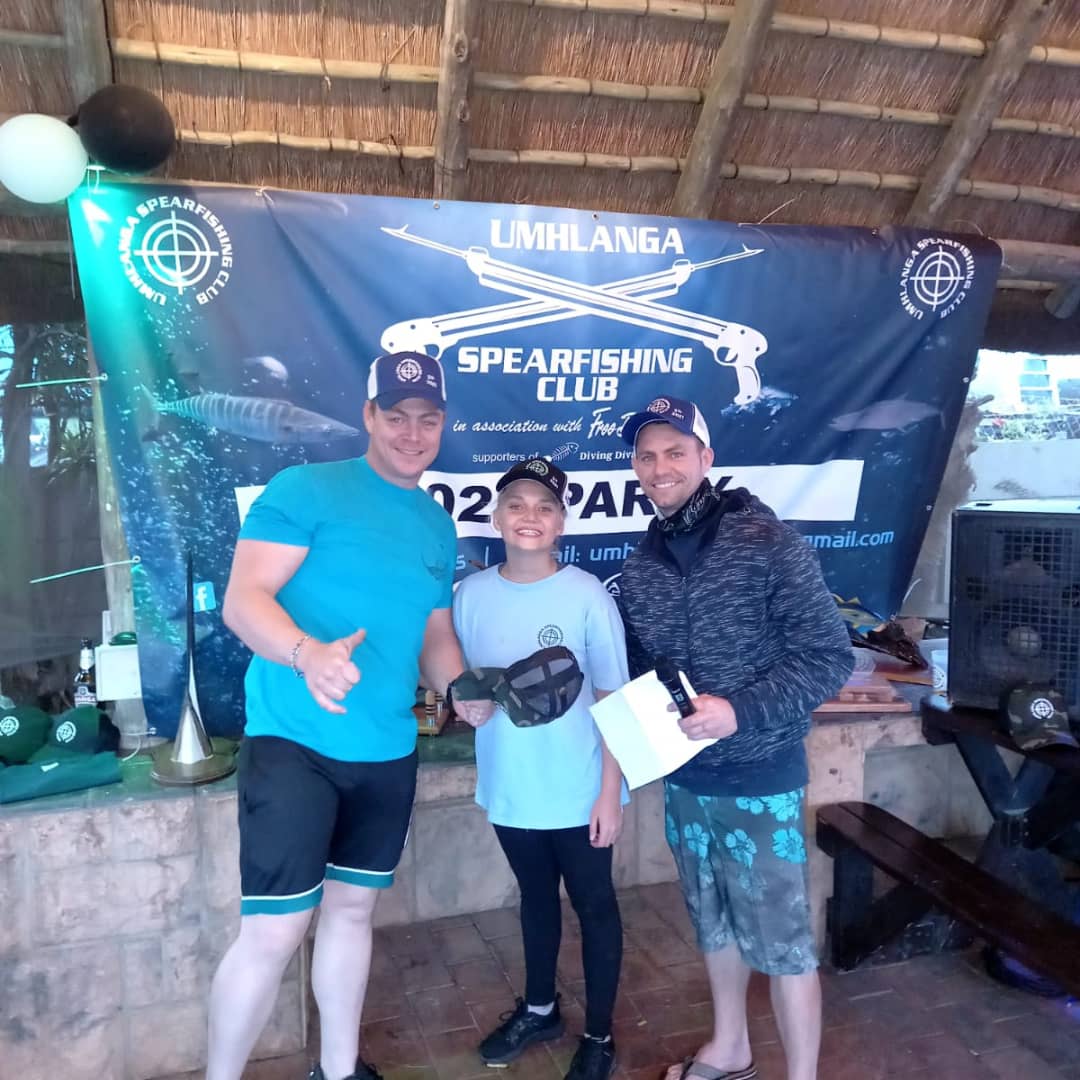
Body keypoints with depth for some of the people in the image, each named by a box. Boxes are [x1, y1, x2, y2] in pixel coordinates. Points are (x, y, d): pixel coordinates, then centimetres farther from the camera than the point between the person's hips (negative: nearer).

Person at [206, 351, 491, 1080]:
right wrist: (308, 653, -34)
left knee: (353, 907, 19)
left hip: (389, 751, 6)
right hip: (294, 740, -6)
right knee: (275, 930, -4)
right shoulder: (304, 490, -9)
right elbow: (241, 600, -15)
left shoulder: (439, 527, 10)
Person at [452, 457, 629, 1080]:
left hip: (578, 791, -3)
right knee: (536, 898, 24)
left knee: (594, 906, 15)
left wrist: (611, 791, -11)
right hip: (509, 788, 3)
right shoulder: (472, 594, -5)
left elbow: (613, 700, -11)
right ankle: (539, 1010, 47)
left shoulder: (587, 595, -14)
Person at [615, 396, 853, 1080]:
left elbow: (830, 656, -15)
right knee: (714, 923, 23)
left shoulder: (769, 542, -14)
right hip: (683, 779, 6)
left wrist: (740, 710, -24)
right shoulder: (640, 566, 2)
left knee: (781, 938, 7)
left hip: (761, 777, -5)